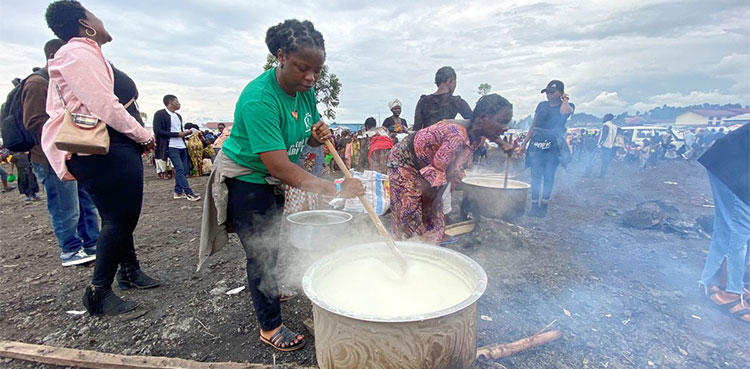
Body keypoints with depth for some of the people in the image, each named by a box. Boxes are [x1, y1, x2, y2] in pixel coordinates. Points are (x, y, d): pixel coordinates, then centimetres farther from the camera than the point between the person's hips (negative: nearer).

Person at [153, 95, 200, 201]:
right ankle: (189, 193, -9)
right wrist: (177, 134, -14)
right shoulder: (160, 114, -4)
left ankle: (178, 192, 17)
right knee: (180, 169, -10)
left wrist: (186, 132, 4)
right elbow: (157, 131, -12)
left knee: (184, 169, 8)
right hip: (171, 147, -8)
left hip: (182, 146, 8)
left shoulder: (178, 116, 20)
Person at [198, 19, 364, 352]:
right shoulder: (259, 98, -32)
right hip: (246, 180, -7)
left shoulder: (306, 90, -7)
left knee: (274, 243, 22)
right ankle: (270, 328, 19)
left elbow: (307, 138, 7)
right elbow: (279, 166, -38)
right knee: (261, 252, 0)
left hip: (274, 181, 8)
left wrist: (319, 134, -18)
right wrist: (335, 191, -39)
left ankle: (271, 291, 50)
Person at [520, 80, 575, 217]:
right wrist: (524, 142, 13)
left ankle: (544, 206, 8)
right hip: (537, 143, 3)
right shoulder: (542, 105, 14)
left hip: (554, 145, -2)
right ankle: (534, 205, 1)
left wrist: (565, 99, -3)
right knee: (535, 175, -3)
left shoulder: (568, 105, 4)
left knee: (549, 176, 0)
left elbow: (564, 112, -22)